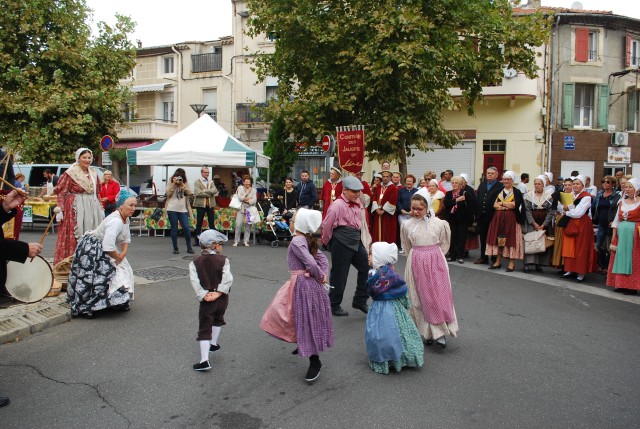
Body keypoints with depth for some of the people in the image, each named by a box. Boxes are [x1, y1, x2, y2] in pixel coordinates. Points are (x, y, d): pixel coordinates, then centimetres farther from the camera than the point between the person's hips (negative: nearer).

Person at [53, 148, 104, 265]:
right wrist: (60, 210, -14)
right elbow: (61, 193, -7)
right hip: (75, 209, -6)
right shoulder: (70, 173, -5)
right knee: (74, 236, -5)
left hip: (92, 208, 6)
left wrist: (101, 209, 16)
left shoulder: (93, 174, 13)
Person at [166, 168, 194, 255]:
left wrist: (182, 184, -10)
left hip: (183, 209, 1)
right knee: (174, 229, 3)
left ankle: (189, 247, 8)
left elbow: (189, 193, -5)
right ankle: (175, 248, 13)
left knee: (186, 228, -5)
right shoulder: (170, 183, 5)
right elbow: (168, 194, -7)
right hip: (172, 209, -1)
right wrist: (173, 183, -11)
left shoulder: (186, 183, 9)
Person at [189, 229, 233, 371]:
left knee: (204, 329, 2)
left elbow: (194, 281, -15)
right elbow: (228, 278, -19)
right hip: (222, 298, 1)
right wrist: (218, 293, -16)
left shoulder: (195, 262, -4)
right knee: (218, 319, 30)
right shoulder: (223, 260, -7)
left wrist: (203, 295, -13)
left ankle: (204, 360, -6)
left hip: (207, 300, -1)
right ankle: (213, 344, 45)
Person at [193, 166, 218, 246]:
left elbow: (215, 190, -5)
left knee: (212, 223, 7)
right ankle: (197, 240, 7)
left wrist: (205, 191, -16)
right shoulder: (197, 182, 0)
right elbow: (197, 193, -16)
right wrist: (210, 194, -13)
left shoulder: (211, 182, 13)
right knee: (199, 223, 1)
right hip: (201, 205, -4)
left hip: (210, 205, 4)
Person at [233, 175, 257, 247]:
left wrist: (244, 199, -11)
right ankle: (236, 241, 1)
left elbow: (254, 200, -3)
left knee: (248, 226, 0)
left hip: (250, 209, 1)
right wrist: (249, 198, -6)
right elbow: (239, 197, -8)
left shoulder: (253, 189, 9)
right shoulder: (240, 188, 9)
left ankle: (246, 241, 8)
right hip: (241, 209, -1)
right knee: (238, 225, -8)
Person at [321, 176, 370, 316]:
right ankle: (334, 306, 20)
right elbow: (326, 225, -12)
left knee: (366, 268, 8)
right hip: (342, 243, -8)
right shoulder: (338, 205, -18)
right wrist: (327, 242, 0)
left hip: (356, 241, 8)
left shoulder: (357, 203, 6)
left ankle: (359, 301, 22)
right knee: (339, 275, 4)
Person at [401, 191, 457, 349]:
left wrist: (433, 257, 6)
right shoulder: (407, 225, -1)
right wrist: (418, 259, 11)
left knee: (439, 296, -1)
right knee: (419, 298, 5)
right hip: (416, 264, 1)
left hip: (435, 263, -1)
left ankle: (440, 333, 7)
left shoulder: (439, 224, -7)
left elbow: (444, 244, 6)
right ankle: (426, 332, 15)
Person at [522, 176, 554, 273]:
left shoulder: (549, 196, 1)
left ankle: (538, 264, 8)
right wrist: (534, 223, -12)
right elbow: (527, 210, -4)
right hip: (531, 223, -1)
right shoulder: (528, 195, 0)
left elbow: (550, 212, -2)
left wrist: (543, 225, -9)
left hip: (544, 224, 1)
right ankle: (527, 263, -9)